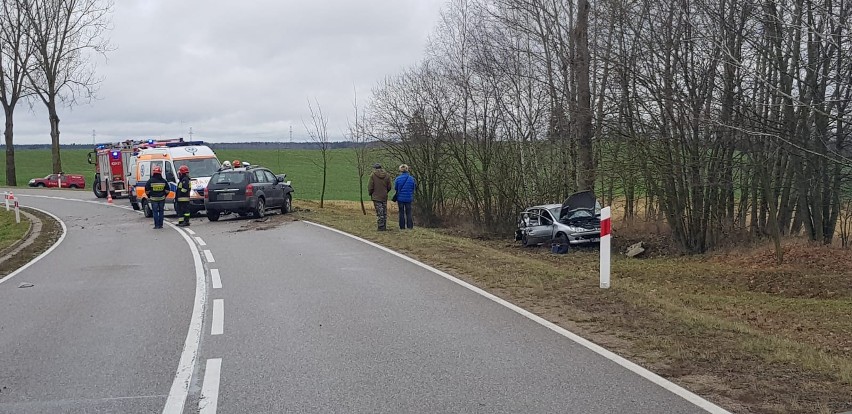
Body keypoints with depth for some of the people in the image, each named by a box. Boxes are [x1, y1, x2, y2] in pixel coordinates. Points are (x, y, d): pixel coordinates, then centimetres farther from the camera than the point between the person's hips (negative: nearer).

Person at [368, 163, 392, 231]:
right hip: (384, 197, 4)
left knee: (379, 213, -2)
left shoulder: (373, 175, -10)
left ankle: (381, 227, -2)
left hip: (376, 197, -4)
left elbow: (370, 187, -9)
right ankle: (384, 226, 16)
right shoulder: (387, 175, 2)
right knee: (384, 212, 12)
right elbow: (389, 187, 5)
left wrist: (370, 193, 10)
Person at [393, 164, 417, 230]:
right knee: (408, 213, 11)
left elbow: (395, 188, -1)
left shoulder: (398, 179, -10)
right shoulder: (412, 179, -7)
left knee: (401, 212, 9)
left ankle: (402, 227, 10)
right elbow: (414, 188, 3)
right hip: (409, 198, 1)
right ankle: (410, 226, 7)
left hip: (400, 198, -1)